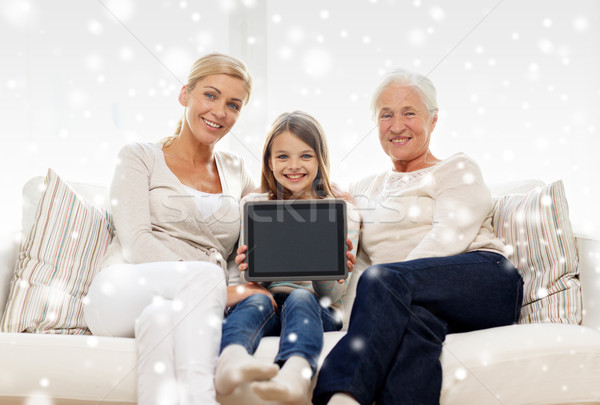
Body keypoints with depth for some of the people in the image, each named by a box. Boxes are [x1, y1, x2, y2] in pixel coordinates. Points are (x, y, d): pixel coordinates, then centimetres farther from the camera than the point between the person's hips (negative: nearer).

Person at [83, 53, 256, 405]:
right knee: (207, 274, -34)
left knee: (163, 315, -36)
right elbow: (135, 242, -4)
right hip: (125, 294, -2)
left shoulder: (237, 174, 22)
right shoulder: (141, 157, 10)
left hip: (197, 307, 2)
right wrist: (218, 286, -19)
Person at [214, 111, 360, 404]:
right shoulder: (252, 206, 17)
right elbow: (241, 272, 14)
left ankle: (295, 373, -67)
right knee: (255, 301, -32)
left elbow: (330, 296, 6)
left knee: (301, 298, -34)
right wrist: (245, 272, -11)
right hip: (264, 297, 1)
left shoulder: (341, 212, 12)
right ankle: (231, 360, -67)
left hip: (317, 309, -1)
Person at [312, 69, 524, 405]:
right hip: (404, 300, 3)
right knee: (415, 320, -37)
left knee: (384, 279, -33)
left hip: (484, 281, -3)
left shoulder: (458, 170, 16)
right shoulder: (363, 191, 30)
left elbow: (450, 236, -4)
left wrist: (387, 283, -19)